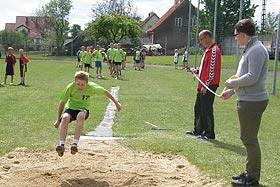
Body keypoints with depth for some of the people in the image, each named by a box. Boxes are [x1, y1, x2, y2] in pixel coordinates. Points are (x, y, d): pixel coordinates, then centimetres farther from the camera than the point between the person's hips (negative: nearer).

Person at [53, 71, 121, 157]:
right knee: (65, 118, -35)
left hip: (83, 109, -1)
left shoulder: (92, 87, -17)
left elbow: (105, 92, 1)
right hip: (70, 108, 1)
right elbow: (62, 102, -4)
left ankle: (75, 144, -37)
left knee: (81, 116, -38)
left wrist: (116, 102, 10)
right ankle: (61, 145, -37)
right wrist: (58, 120, 0)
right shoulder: (70, 87, -16)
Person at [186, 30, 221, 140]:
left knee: (206, 110, -4)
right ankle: (198, 131, 26)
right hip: (202, 86, 10)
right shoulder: (208, 50, 16)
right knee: (198, 108, 16)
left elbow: (212, 70, -21)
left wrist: (205, 85, -20)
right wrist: (198, 71, 9)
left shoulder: (214, 50, -16)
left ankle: (209, 134, 5)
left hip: (209, 86, -10)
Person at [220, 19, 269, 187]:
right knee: (248, 138, 18)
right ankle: (250, 173, 29)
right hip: (249, 99, 11)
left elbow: (252, 77, -24)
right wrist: (231, 91, 20)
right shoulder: (250, 49, 16)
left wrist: (232, 83, -12)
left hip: (252, 101, -11)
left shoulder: (256, 50, -17)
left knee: (250, 139, -4)